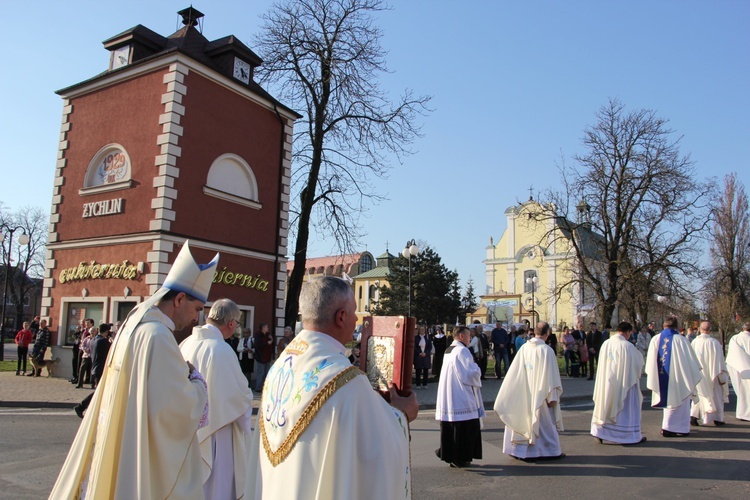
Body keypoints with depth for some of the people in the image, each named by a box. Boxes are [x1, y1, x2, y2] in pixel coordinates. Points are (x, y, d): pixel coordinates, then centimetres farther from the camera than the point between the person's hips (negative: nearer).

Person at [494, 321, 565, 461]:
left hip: (523, 393, 4)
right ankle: (551, 451, 20)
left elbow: (516, 371, 3)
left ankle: (520, 450, 18)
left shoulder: (524, 348, -3)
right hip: (540, 394, -4)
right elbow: (550, 375, -14)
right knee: (544, 421, 8)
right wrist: (552, 396, -7)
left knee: (524, 418, 13)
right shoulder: (546, 350, -15)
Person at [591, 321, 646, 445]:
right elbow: (640, 361, -3)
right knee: (626, 408, 8)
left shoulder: (606, 343, -1)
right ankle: (630, 435, 18)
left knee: (605, 406, 13)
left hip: (607, 382, 5)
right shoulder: (627, 345, -17)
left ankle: (600, 432, 15)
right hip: (624, 383, -5)